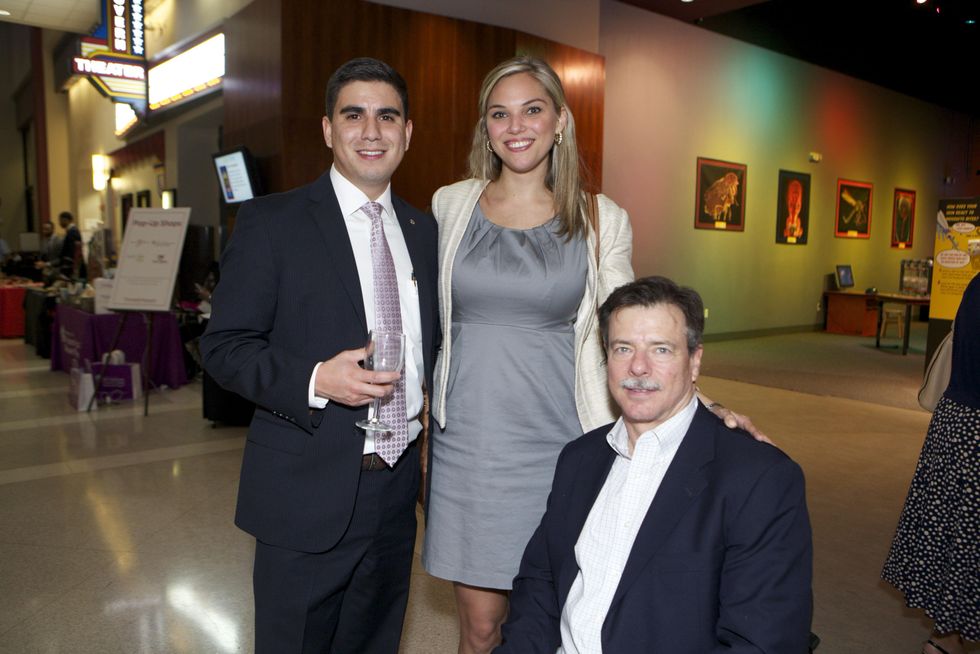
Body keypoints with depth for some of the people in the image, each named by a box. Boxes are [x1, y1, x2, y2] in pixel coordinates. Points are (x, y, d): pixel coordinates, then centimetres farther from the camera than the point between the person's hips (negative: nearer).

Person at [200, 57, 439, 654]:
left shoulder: (423, 229, 9)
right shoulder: (272, 222, -7)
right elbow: (224, 346, -9)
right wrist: (316, 380, -24)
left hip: (396, 489, 5)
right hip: (307, 493, -4)